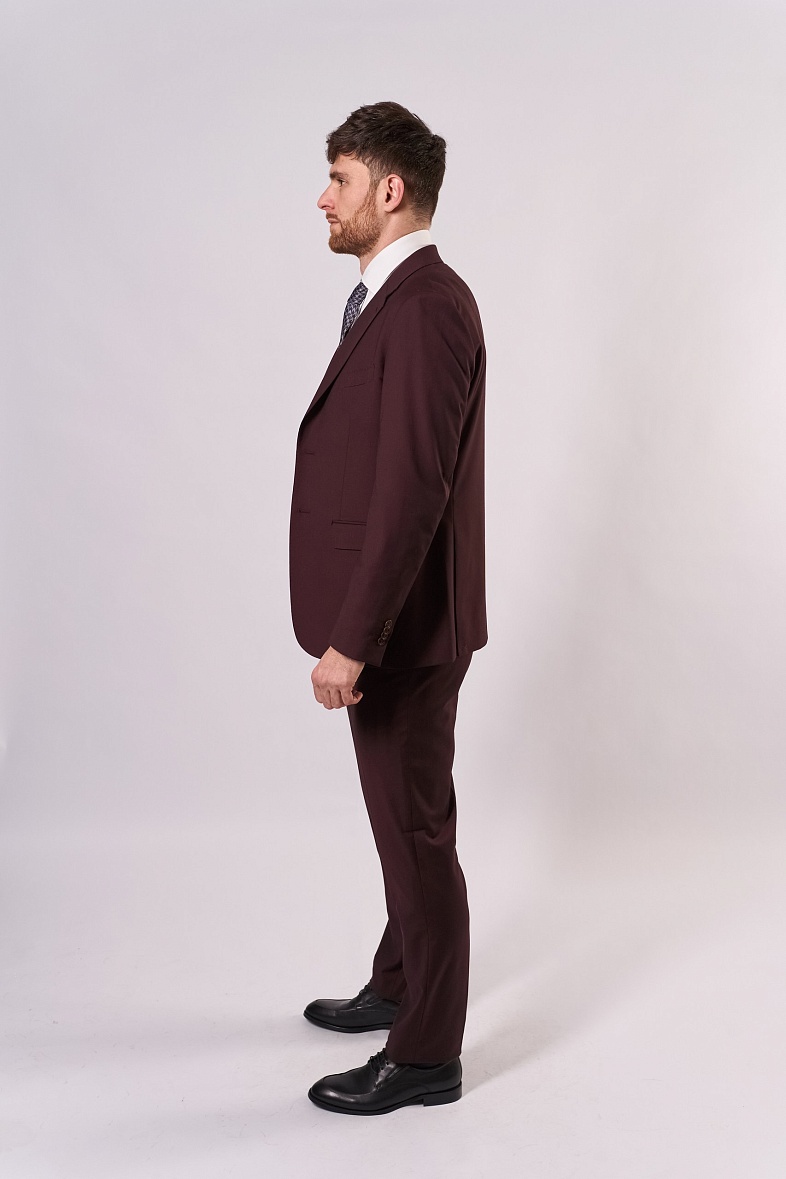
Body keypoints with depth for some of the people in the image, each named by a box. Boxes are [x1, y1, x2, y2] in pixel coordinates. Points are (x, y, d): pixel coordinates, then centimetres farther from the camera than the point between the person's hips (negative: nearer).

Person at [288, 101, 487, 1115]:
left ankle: (426, 1055, 17)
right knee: (405, 820, 22)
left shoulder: (425, 306, -20)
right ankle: (402, 985, 40)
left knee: (416, 831, 2)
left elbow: (412, 490, -26)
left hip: (402, 628, -10)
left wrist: (350, 641, -25)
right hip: (385, 621, 10)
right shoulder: (393, 299, 12)